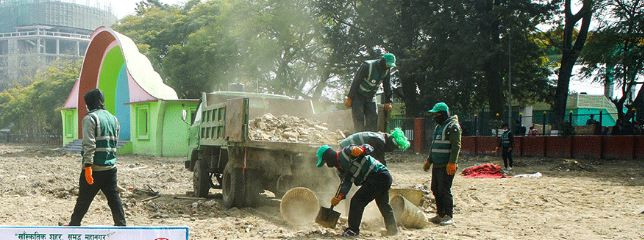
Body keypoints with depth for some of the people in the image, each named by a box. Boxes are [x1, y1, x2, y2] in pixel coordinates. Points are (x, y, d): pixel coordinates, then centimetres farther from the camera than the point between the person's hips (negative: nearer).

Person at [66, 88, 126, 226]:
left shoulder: (90, 118, -9)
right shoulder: (113, 119, 12)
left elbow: (89, 144, -17)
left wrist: (88, 166, -20)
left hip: (95, 168, -6)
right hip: (111, 167, 6)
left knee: (84, 199, 7)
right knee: (114, 198, 8)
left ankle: (74, 225, 19)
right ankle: (121, 225, 5)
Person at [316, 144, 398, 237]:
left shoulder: (345, 153, -10)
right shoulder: (341, 168, 17)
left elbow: (368, 148, -16)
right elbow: (346, 183, 7)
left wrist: (360, 149, -38)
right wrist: (339, 196, -9)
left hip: (378, 176, -10)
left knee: (357, 201, -9)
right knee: (384, 205, 25)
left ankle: (353, 230, -4)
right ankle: (393, 230, 40)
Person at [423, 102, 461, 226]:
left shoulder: (453, 126, -10)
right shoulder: (438, 127, 18)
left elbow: (456, 146, -18)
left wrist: (452, 163, -24)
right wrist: (429, 161, 24)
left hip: (447, 166, -9)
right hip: (436, 165, 9)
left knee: (444, 190, -9)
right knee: (435, 190, 11)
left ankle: (449, 216, -2)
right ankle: (440, 214, 20)